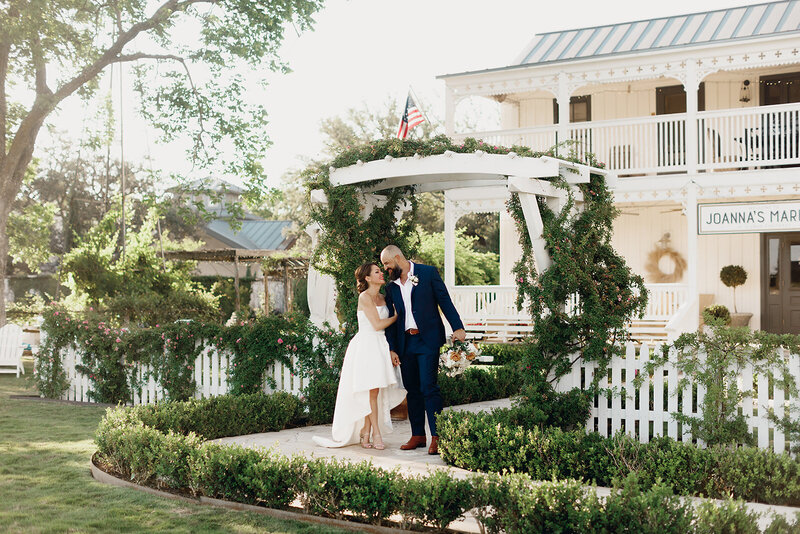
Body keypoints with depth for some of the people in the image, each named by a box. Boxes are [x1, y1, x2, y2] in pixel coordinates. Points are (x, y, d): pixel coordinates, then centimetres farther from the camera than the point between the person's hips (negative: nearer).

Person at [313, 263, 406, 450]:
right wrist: (397, 316, 0)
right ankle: (376, 434, -3)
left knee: (375, 391, 2)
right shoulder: (365, 297, -8)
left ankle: (365, 431, 9)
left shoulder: (382, 298, 16)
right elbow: (377, 324, -13)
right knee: (372, 390, -8)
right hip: (366, 345, -7)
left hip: (380, 346, 7)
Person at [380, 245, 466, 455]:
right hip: (405, 343, 5)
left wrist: (457, 327, -11)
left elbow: (445, 301, -2)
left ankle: (436, 437, -9)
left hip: (428, 340, -5)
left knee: (428, 387, -12)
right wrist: (392, 349, 8)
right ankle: (418, 435, 17)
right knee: (412, 390, 8)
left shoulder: (428, 272, 0)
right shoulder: (391, 287, 13)